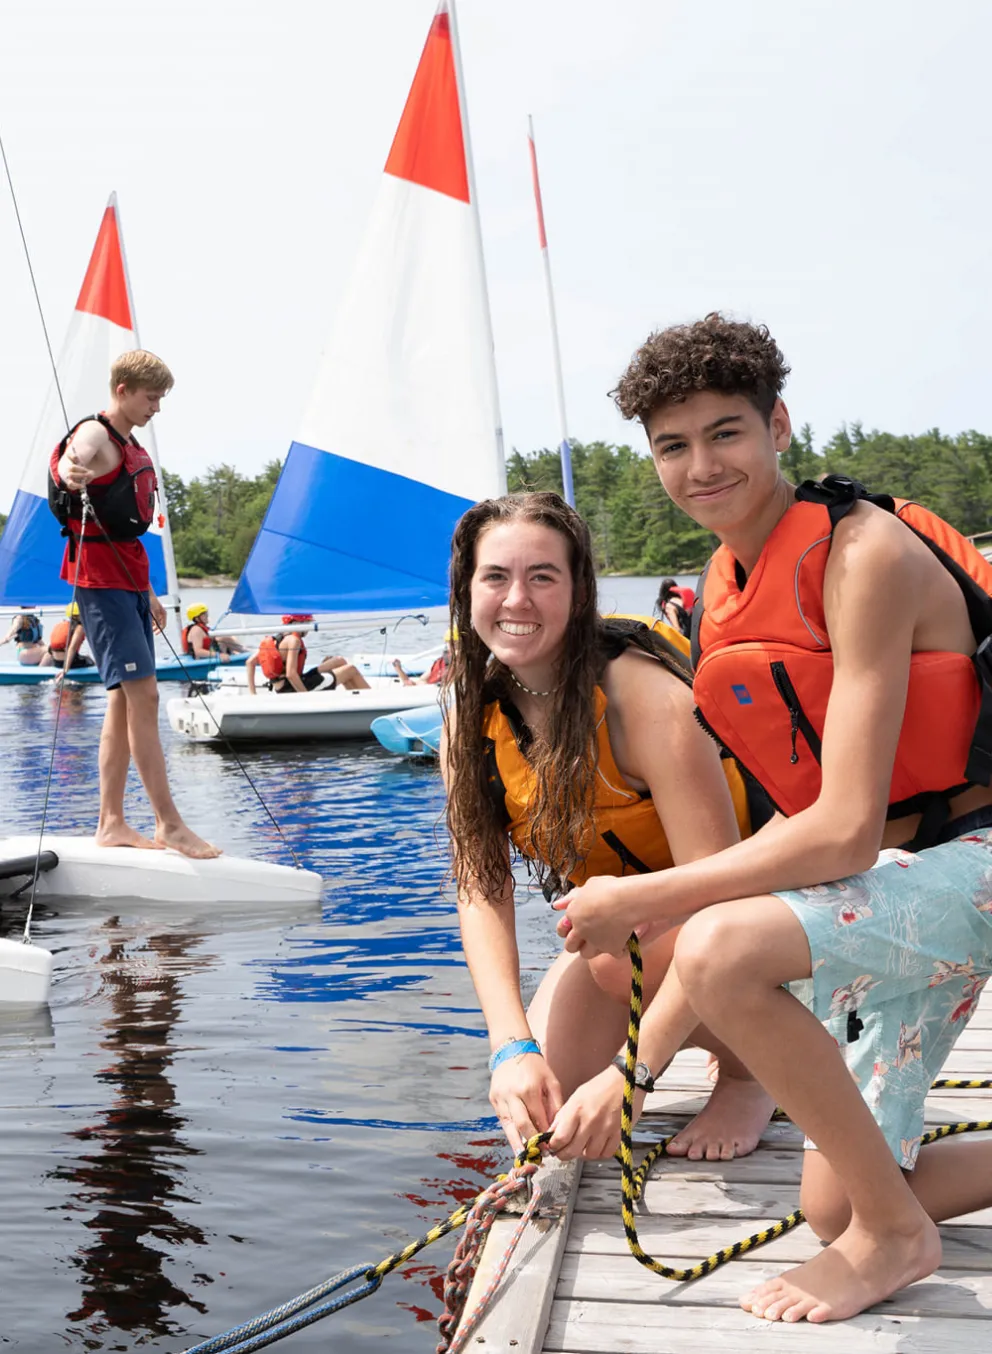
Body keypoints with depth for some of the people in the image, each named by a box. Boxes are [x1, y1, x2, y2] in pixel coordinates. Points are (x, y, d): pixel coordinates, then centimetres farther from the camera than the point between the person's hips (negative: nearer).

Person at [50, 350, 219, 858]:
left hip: (128, 579, 10)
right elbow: (75, 458, -34)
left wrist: (147, 591, 27)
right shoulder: (94, 435, -8)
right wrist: (70, 472, -58)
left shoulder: (132, 448, 20)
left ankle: (111, 823, 13)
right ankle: (169, 824, -11)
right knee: (142, 694, -13)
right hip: (99, 579, -10)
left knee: (125, 701, 8)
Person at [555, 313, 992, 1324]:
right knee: (830, 1203, 8)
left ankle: (894, 1236, -11)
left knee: (721, 950, -33)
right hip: (878, 879, 8)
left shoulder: (865, 553, -21)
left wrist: (641, 900, -21)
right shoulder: (725, 587, 5)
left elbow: (846, 830, -27)